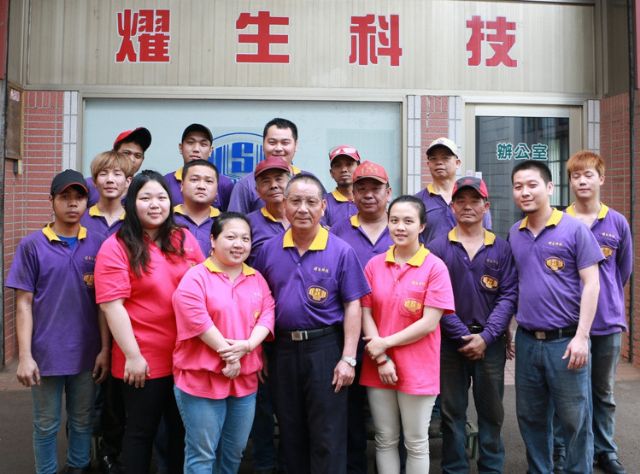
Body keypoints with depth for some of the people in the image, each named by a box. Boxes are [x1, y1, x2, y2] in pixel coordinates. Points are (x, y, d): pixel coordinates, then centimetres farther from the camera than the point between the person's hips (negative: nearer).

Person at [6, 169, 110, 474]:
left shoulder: (97, 245, 1)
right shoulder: (32, 246, -4)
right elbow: (24, 304, -3)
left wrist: (105, 349, -2)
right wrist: (25, 356, -8)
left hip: (86, 354, 2)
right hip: (46, 354, -1)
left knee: (83, 421, 16)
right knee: (46, 425, 13)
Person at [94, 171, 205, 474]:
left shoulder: (185, 239, 4)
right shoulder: (116, 247, -8)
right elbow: (112, 305, -14)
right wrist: (132, 356, -16)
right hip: (143, 360, -4)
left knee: (183, 428, 18)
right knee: (141, 431, 13)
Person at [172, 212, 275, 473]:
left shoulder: (257, 279, 10)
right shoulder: (195, 277, -9)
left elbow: (267, 314, 2)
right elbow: (196, 318, -20)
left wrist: (247, 346, -15)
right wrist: (226, 353, -18)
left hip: (245, 379, 6)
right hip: (202, 378, -5)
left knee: (235, 451, 20)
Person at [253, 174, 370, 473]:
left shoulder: (341, 251, -5)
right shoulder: (268, 250, 5)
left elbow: (352, 306, -5)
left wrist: (348, 358, -10)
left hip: (325, 348, -3)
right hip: (282, 349, 4)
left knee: (328, 438, 4)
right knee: (290, 434, 17)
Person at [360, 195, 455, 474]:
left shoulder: (435, 267, -8)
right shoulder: (374, 265, 3)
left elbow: (429, 323, -13)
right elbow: (365, 314, 0)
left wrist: (386, 343, -12)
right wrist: (381, 358, -10)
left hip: (418, 369, -3)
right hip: (378, 367, 3)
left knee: (416, 443, 11)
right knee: (385, 440, 16)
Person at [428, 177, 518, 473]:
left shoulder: (501, 249, 4)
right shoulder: (437, 248, -2)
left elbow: (508, 295, -2)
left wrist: (485, 337, -12)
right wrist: (463, 336, -11)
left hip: (491, 343, 1)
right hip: (450, 343, -1)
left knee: (491, 413, 12)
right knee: (452, 413, 9)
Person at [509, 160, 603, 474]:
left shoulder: (574, 229, -6)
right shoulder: (514, 234, 7)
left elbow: (591, 284, -8)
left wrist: (581, 336, -13)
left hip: (565, 341, -4)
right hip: (526, 341, 4)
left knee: (575, 419, 7)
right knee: (531, 417, 15)